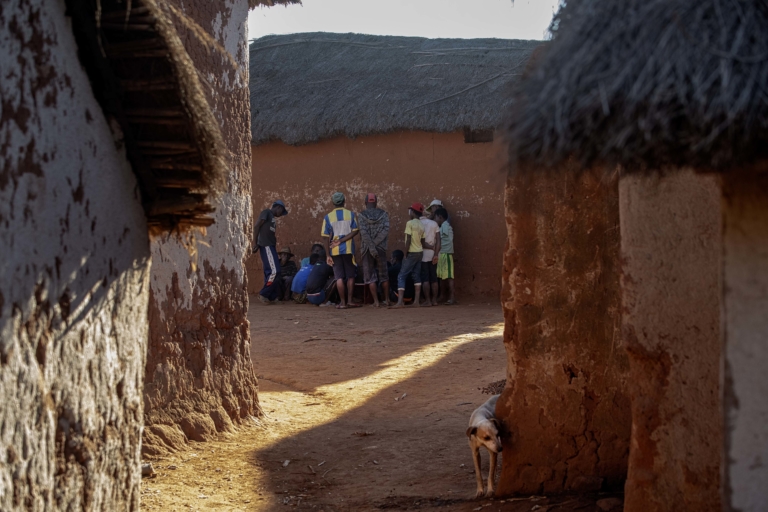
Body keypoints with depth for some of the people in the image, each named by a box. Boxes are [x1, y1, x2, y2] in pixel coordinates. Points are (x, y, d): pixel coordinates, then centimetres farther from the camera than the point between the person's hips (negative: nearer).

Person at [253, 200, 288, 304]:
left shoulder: (272, 218, 24)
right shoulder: (266, 212, -2)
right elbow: (256, 226, -10)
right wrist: (256, 243, -14)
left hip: (270, 247, 10)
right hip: (266, 246, -10)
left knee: (270, 272, 7)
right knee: (274, 271, -15)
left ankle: (271, 297, 8)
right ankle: (263, 294, -9)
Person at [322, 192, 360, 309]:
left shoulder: (328, 217, -2)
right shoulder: (351, 215, 0)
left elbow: (327, 237, -5)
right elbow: (355, 231, -8)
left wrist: (328, 255, -3)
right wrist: (341, 241, -9)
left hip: (335, 251, 0)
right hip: (348, 249, 0)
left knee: (339, 277, 3)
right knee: (350, 276, 10)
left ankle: (342, 302, 1)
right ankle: (350, 301, 9)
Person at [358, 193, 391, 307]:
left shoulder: (361, 215, -3)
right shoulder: (383, 214, 2)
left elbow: (363, 232, -15)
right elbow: (386, 230, -11)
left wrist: (371, 247, -18)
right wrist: (375, 243, -11)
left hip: (367, 249, -2)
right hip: (381, 248, 2)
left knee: (370, 276, 4)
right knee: (384, 275, 13)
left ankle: (376, 301, 0)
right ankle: (387, 299, 16)